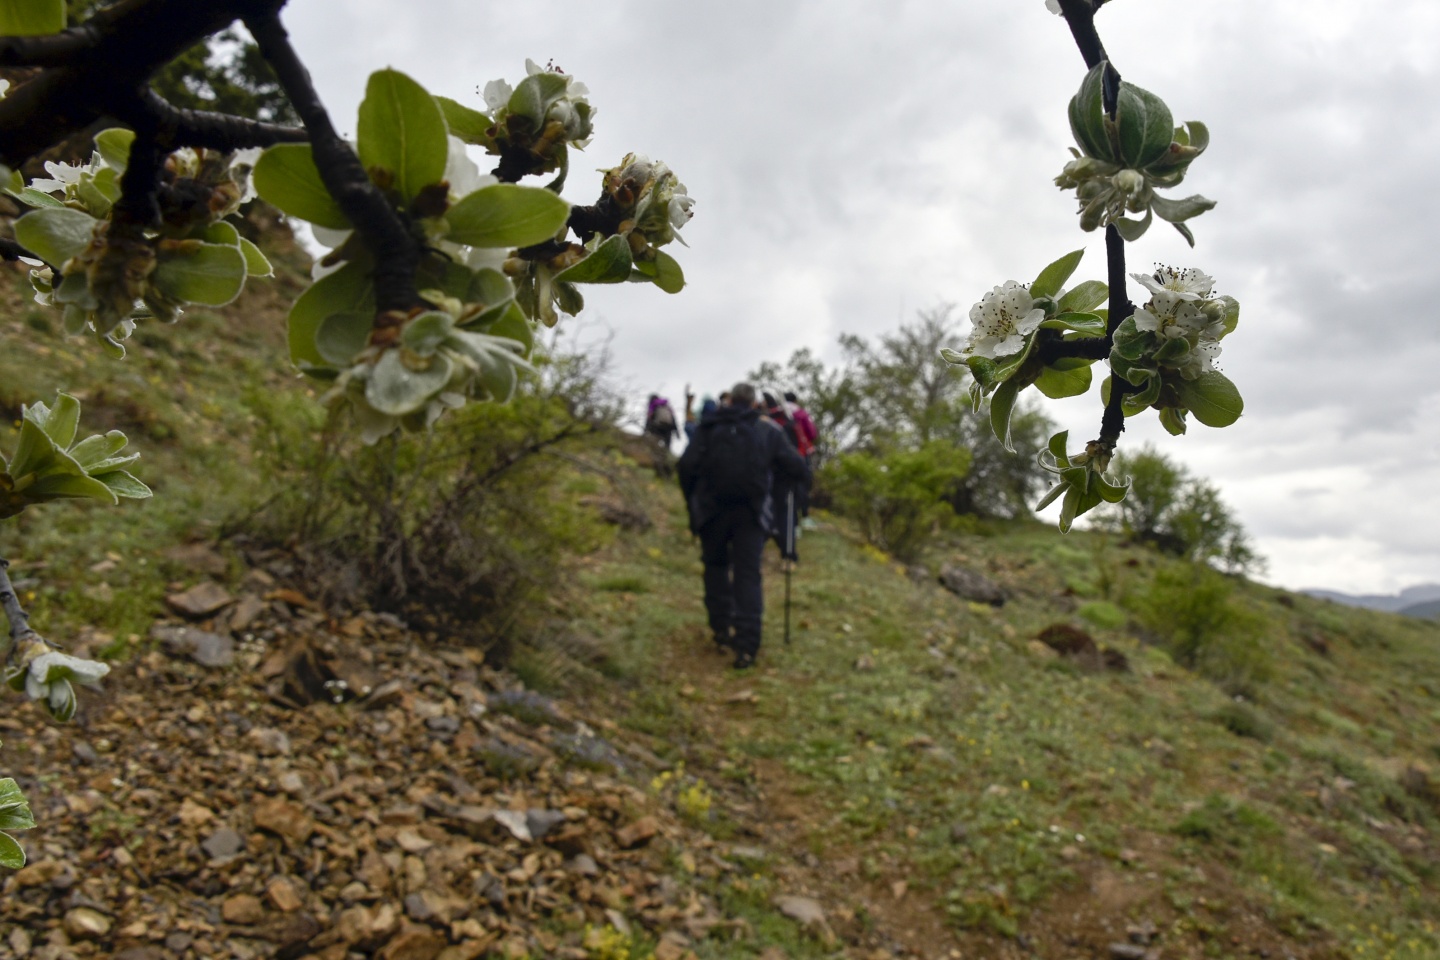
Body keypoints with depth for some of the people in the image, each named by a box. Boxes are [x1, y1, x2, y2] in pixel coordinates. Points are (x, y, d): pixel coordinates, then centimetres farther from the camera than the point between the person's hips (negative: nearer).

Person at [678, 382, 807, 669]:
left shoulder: (709, 428, 2)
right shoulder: (768, 432, 6)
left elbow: (687, 466, -8)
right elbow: (797, 468, 1)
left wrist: (692, 501, 6)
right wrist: (771, 467, 20)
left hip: (712, 510, 0)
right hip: (751, 513, 0)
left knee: (716, 566, 21)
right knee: (748, 575, 1)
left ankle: (722, 628, 17)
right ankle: (747, 646, -7)